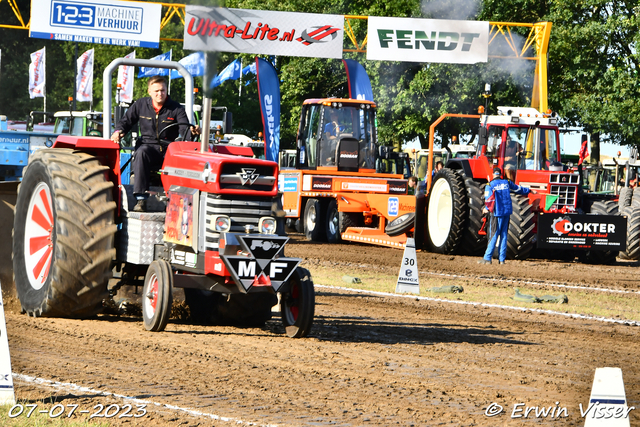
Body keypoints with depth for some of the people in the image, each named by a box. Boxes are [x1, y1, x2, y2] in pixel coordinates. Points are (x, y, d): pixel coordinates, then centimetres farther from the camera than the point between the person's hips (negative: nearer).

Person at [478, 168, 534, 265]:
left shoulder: (490, 185, -4)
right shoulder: (507, 183, 9)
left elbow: (488, 199, -13)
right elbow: (518, 189, 22)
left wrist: (487, 208, 2)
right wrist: (529, 191, 38)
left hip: (497, 213, -4)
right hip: (507, 212, 4)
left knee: (494, 235, -4)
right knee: (504, 235, 8)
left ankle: (487, 258, -8)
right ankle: (502, 259, 7)